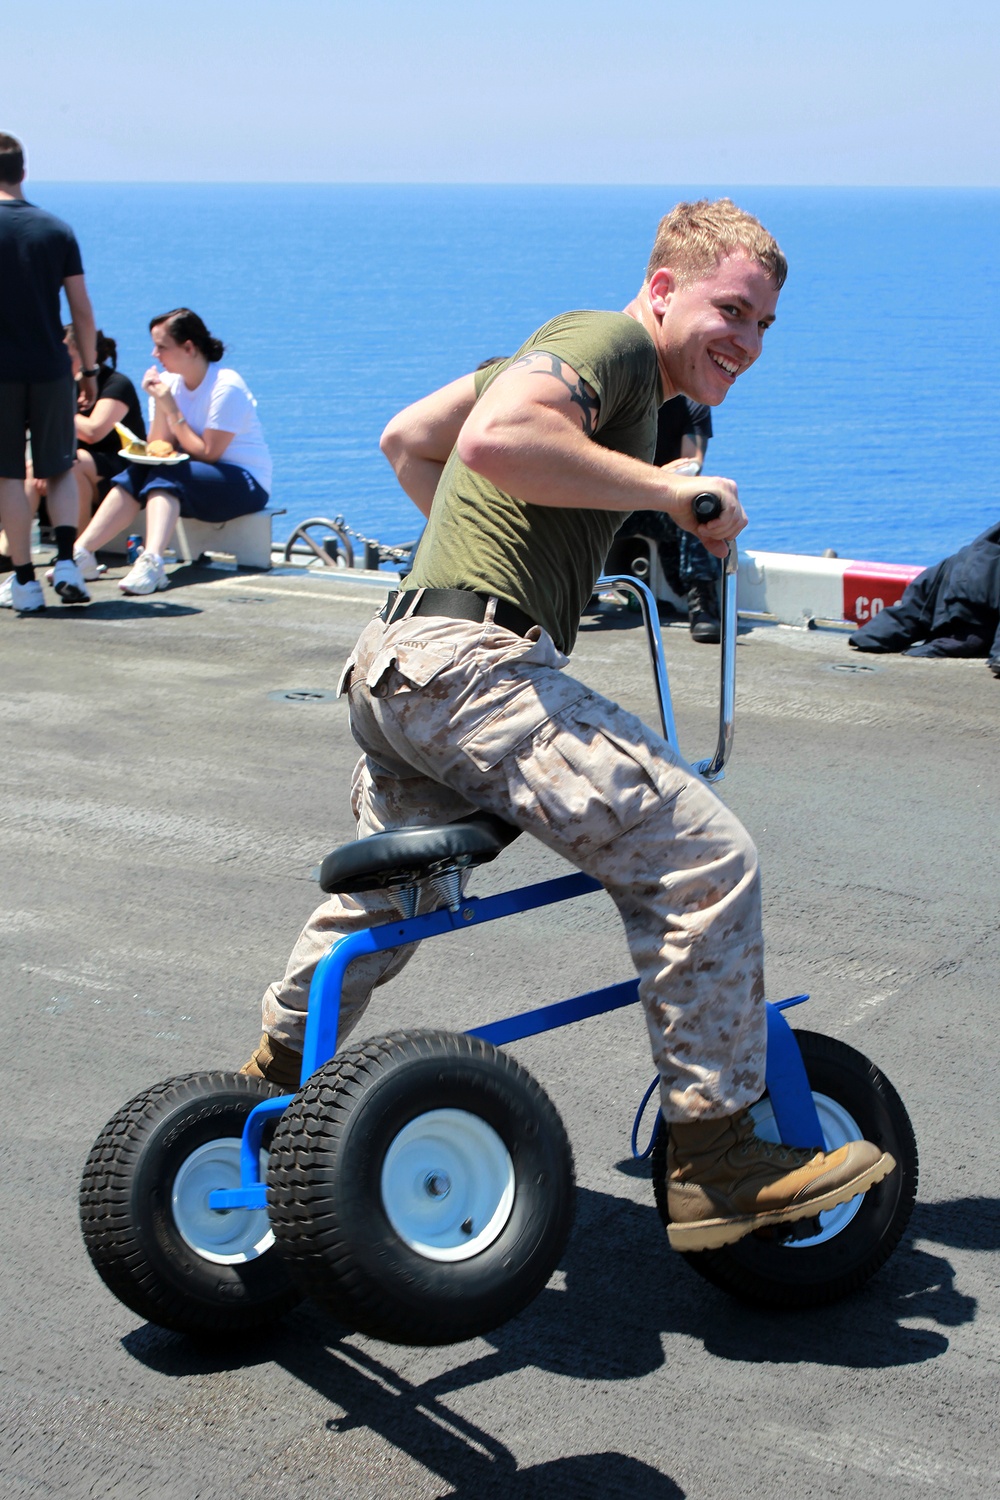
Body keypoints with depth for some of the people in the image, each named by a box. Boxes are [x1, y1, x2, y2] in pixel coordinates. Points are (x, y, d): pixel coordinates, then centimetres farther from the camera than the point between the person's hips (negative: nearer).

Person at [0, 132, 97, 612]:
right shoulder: (57, 229, 3)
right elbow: (82, 310, 3)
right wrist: (89, 370, 11)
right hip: (51, 369, 3)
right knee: (60, 470, 16)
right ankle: (66, 561, -2)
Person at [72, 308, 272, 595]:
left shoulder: (226, 387, -15)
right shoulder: (170, 381, 6)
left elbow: (207, 454, -16)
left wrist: (172, 409, -16)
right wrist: (159, 405, -13)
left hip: (244, 481, -7)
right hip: (191, 475, 7)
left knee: (166, 475, -31)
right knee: (136, 473, -19)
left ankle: (152, 562, -52)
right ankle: (82, 551, -29)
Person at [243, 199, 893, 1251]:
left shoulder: (564, 351, 26)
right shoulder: (610, 343, -5)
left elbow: (406, 437, 34)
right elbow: (495, 437, -25)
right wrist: (671, 491, -18)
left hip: (394, 668, 11)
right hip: (473, 660, -11)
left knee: (385, 888, 32)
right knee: (701, 856, -17)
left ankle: (278, 1071, 52)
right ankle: (715, 1163, -13)